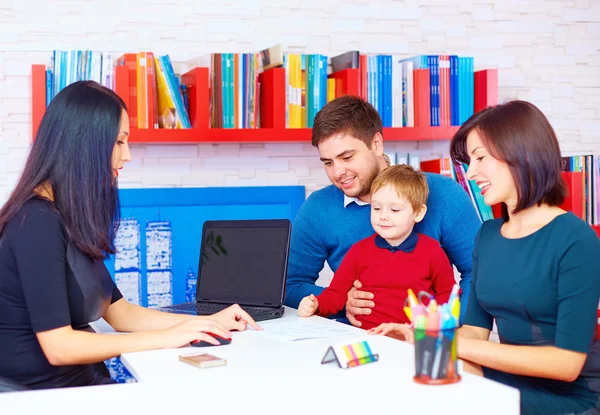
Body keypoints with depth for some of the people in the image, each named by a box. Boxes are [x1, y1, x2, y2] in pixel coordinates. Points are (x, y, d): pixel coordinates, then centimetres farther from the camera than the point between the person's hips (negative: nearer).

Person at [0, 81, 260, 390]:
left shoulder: (72, 217, 11)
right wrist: (168, 337, -17)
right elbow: (58, 347, -22)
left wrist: (209, 321, 5)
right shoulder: (38, 221, -17)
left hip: (81, 383, 8)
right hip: (42, 396, -8)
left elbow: (119, 312, 13)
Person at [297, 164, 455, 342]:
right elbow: (336, 292, 11)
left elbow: (447, 294, 14)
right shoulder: (360, 250, 10)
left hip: (412, 339, -1)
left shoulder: (431, 251, 5)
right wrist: (316, 305, -10)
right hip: (364, 336, 1)